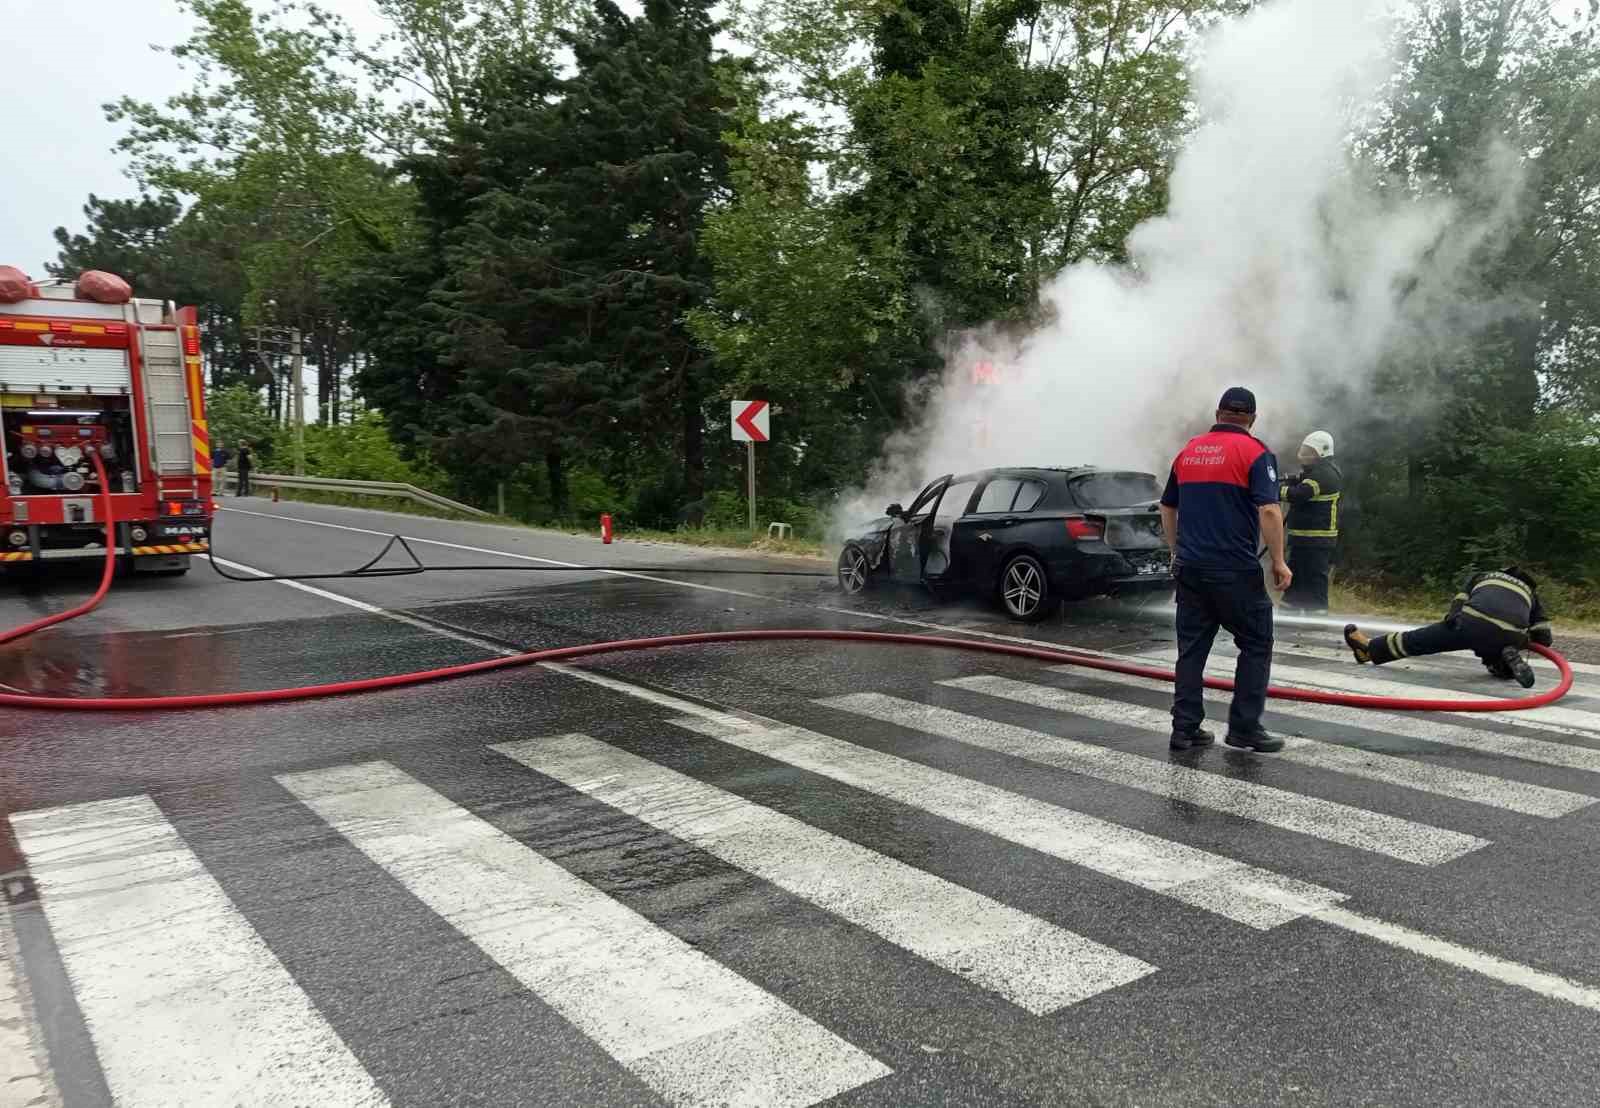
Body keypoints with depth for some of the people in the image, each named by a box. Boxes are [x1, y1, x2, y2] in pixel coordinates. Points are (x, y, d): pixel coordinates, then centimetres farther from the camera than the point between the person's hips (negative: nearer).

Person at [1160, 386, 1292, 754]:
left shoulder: (1189, 451, 11)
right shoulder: (1254, 452, -6)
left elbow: (1167, 507, 19)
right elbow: (1269, 510, -15)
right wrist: (1279, 562, -8)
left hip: (1190, 567, 5)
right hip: (1235, 569, -5)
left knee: (1192, 648, 9)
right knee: (1256, 645, 8)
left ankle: (1185, 728, 10)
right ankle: (1244, 727, 8)